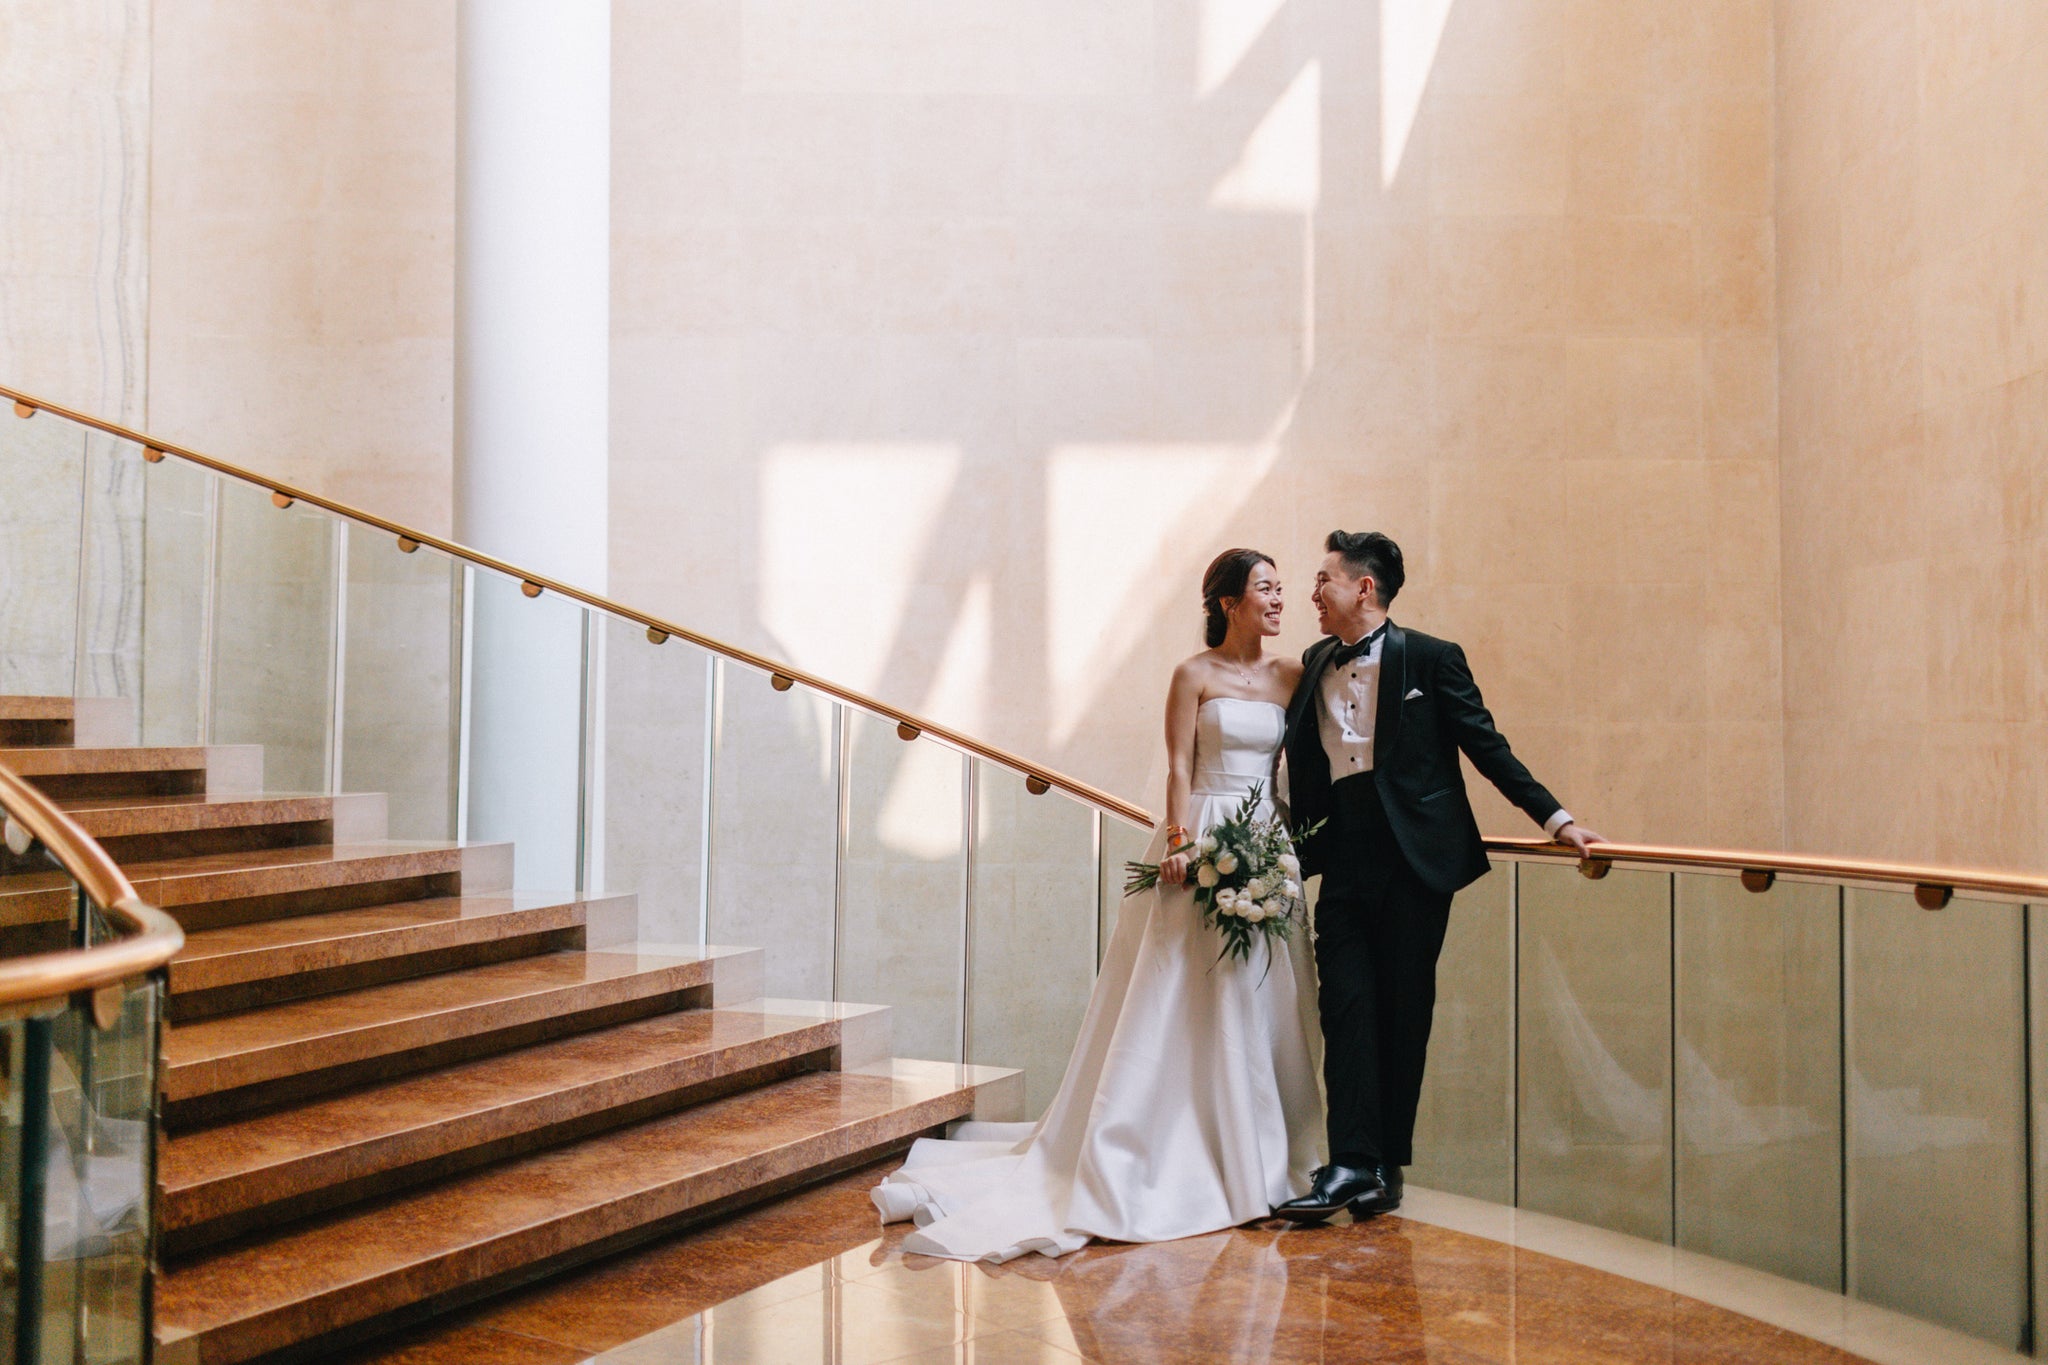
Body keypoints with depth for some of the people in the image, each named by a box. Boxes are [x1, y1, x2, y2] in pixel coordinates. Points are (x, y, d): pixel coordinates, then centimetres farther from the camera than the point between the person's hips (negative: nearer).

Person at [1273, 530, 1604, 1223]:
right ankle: (1353, 1165, -6)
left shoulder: (1431, 659, -1)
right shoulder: (1312, 666, 12)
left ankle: (1386, 1164, 13)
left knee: (1404, 1012, 4)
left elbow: (1487, 747, 0)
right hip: (1343, 865, 3)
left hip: (1415, 861, -3)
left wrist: (1556, 818, -4)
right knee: (1345, 1008, -5)